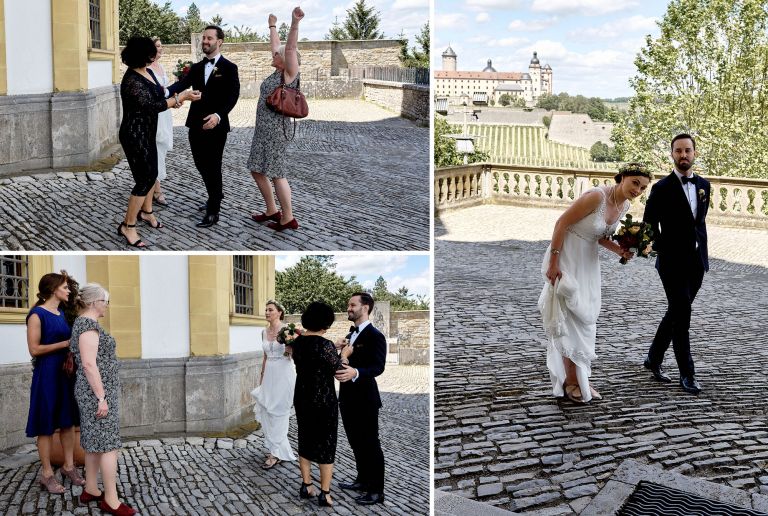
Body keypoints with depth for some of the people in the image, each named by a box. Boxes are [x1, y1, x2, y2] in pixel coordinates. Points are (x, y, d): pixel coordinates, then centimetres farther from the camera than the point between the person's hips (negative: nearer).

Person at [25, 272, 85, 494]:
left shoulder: (62, 313, 12)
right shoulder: (37, 314, -11)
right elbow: (34, 349, -16)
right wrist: (64, 344, -17)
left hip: (66, 372, 8)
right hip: (47, 373, -7)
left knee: (68, 421, 11)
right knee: (47, 425, 0)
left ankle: (69, 466, 21)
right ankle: (47, 474, 8)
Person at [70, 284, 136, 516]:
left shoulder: (84, 323, 15)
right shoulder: (88, 324, -17)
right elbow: (89, 364, -23)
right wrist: (101, 397, -22)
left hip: (96, 390, 10)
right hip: (98, 390, -10)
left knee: (95, 442, 15)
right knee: (109, 443, -7)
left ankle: (90, 490, 21)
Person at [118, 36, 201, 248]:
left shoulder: (148, 72, 5)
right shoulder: (132, 81, -25)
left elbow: (157, 97, 18)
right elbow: (152, 105, -27)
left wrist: (174, 100, 0)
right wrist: (181, 97, -23)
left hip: (147, 132, 10)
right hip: (135, 135, -10)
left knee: (151, 173, 20)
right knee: (144, 180, -5)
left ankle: (146, 211, 41)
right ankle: (127, 226, 7)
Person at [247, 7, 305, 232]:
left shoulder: (289, 73, -9)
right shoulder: (278, 72, 12)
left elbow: (290, 48, -24)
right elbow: (277, 46, 26)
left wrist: (294, 24, -37)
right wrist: (272, 26, 38)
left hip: (275, 129, -10)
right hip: (263, 129, 10)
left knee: (276, 173, -7)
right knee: (257, 170, 14)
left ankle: (288, 219, -1)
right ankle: (272, 211, 23)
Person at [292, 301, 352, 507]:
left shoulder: (297, 342, 0)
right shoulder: (325, 345, -21)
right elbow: (337, 369, -11)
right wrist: (344, 354, 5)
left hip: (302, 399, 6)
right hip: (324, 401, -6)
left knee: (305, 441, 17)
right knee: (326, 444, 4)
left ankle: (306, 486, 24)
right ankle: (325, 493, 7)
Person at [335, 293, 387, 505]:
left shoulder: (375, 336, -13)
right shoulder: (350, 335, 15)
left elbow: (378, 367, -23)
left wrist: (355, 373, -39)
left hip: (365, 399, -9)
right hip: (348, 398, 9)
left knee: (370, 444, 0)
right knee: (356, 443, 18)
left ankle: (377, 491, 8)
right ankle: (363, 480, 31)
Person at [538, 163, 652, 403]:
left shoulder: (624, 206, 1)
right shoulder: (597, 196, -24)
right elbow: (561, 223, -22)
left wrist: (619, 250, -7)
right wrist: (553, 262, -22)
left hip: (587, 261, 9)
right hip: (566, 257, -8)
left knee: (585, 319, 13)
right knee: (570, 318, -5)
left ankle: (580, 378, 23)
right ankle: (571, 381, 4)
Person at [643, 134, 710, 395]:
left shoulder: (703, 185, 9)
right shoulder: (662, 188, -8)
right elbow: (649, 224, -3)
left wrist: (703, 251, 14)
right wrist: (662, 250, -9)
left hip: (697, 262, 6)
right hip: (673, 263, -6)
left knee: (676, 313, 14)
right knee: (681, 316, -7)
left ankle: (654, 358, 30)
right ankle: (687, 373, 1)